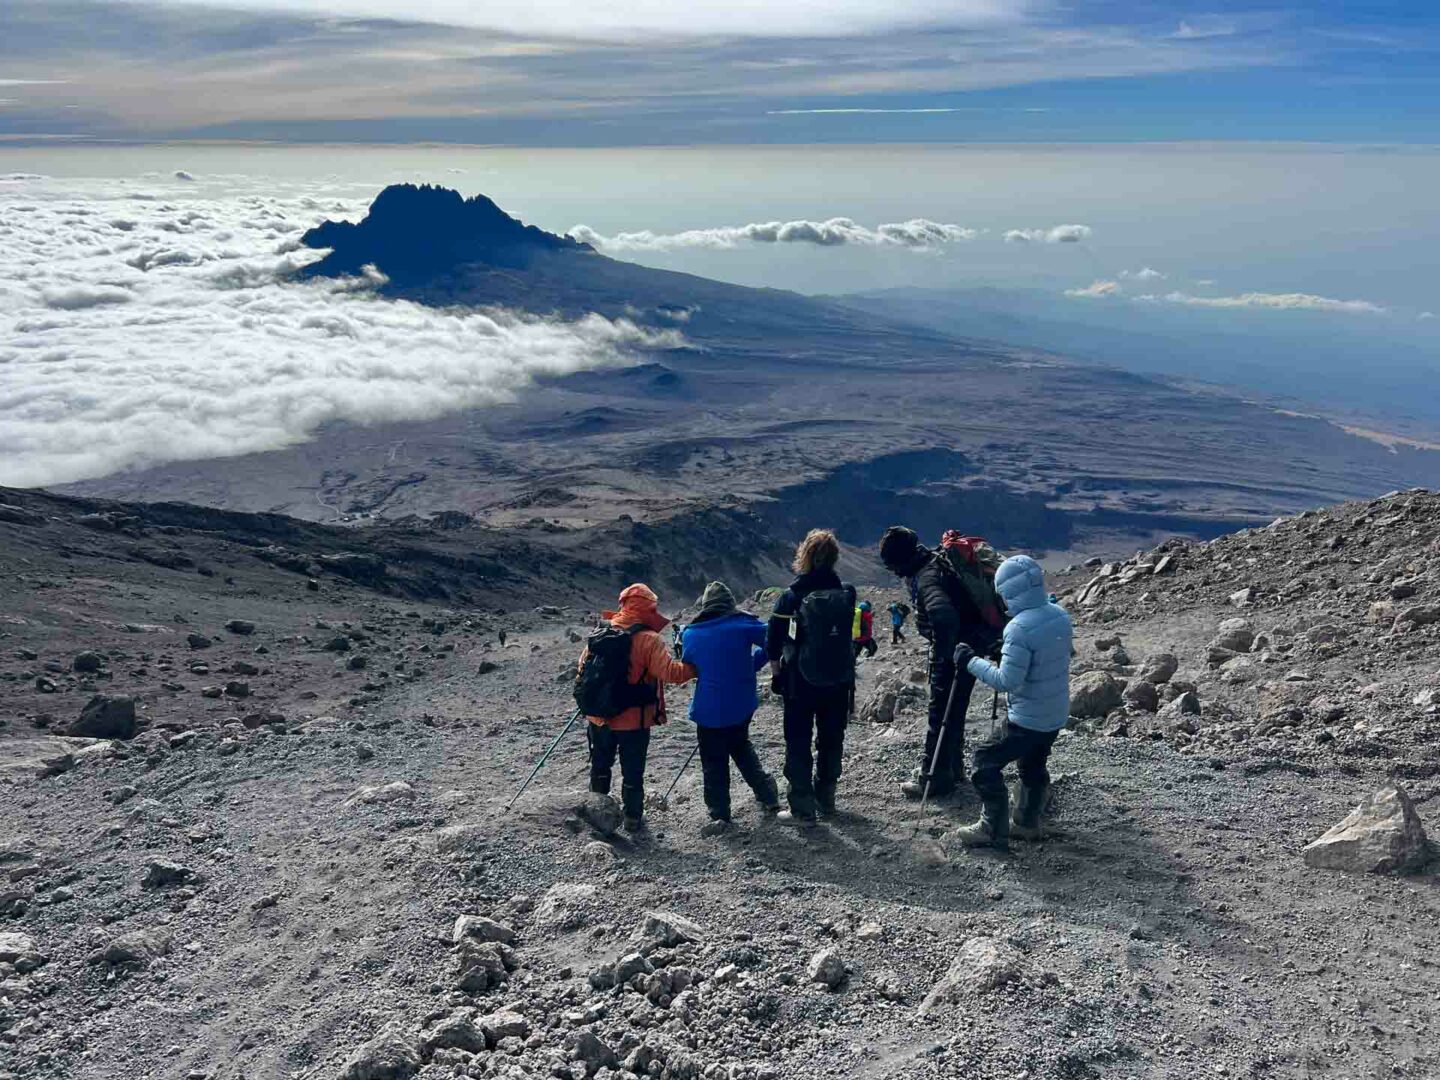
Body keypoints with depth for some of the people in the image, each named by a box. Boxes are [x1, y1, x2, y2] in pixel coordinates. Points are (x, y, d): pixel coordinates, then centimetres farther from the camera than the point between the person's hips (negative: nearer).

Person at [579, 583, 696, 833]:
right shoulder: (649, 639, -19)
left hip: (599, 717, 5)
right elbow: (670, 672, -27)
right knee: (632, 772, 11)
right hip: (634, 720, -4)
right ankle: (632, 819, 21)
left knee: (600, 766, 22)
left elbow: (584, 665, 8)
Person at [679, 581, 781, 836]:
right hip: (743, 705, 2)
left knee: (714, 763, 9)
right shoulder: (742, 624, -7)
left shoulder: (690, 634, -1)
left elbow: (687, 667, 9)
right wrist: (750, 666, 1)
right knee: (741, 747, 26)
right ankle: (767, 795, 25)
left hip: (709, 709, -2)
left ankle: (720, 816, 10)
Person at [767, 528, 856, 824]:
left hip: (801, 680, -4)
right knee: (831, 739, 17)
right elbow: (849, 632, 5)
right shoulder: (846, 592, -4)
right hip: (839, 679, 4)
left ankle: (802, 809, 4)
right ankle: (825, 799, 28)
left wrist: (776, 664, 6)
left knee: (798, 743, 5)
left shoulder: (792, 595, -14)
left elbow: (774, 637, -9)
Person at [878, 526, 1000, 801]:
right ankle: (951, 764, 36)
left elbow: (944, 615, -40)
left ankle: (935, 778, 7)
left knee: (941, 713, 0)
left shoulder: (927, 577, -24)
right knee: (954, 708, 22)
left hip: (956, 651, -10)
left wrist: (944, 652, -27)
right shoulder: (937, 560, 5)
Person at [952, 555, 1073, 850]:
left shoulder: (1020, 628, -26)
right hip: (1056, 715, 8)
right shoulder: (1060, 615, 0)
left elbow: (1007, 680, -27)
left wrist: (970, 662, -18)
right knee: (1033, 766, 25)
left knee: (986, 764, 5)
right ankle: (1027, 823, 37)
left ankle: (993, 831, 9)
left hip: (1027, 719, -8)